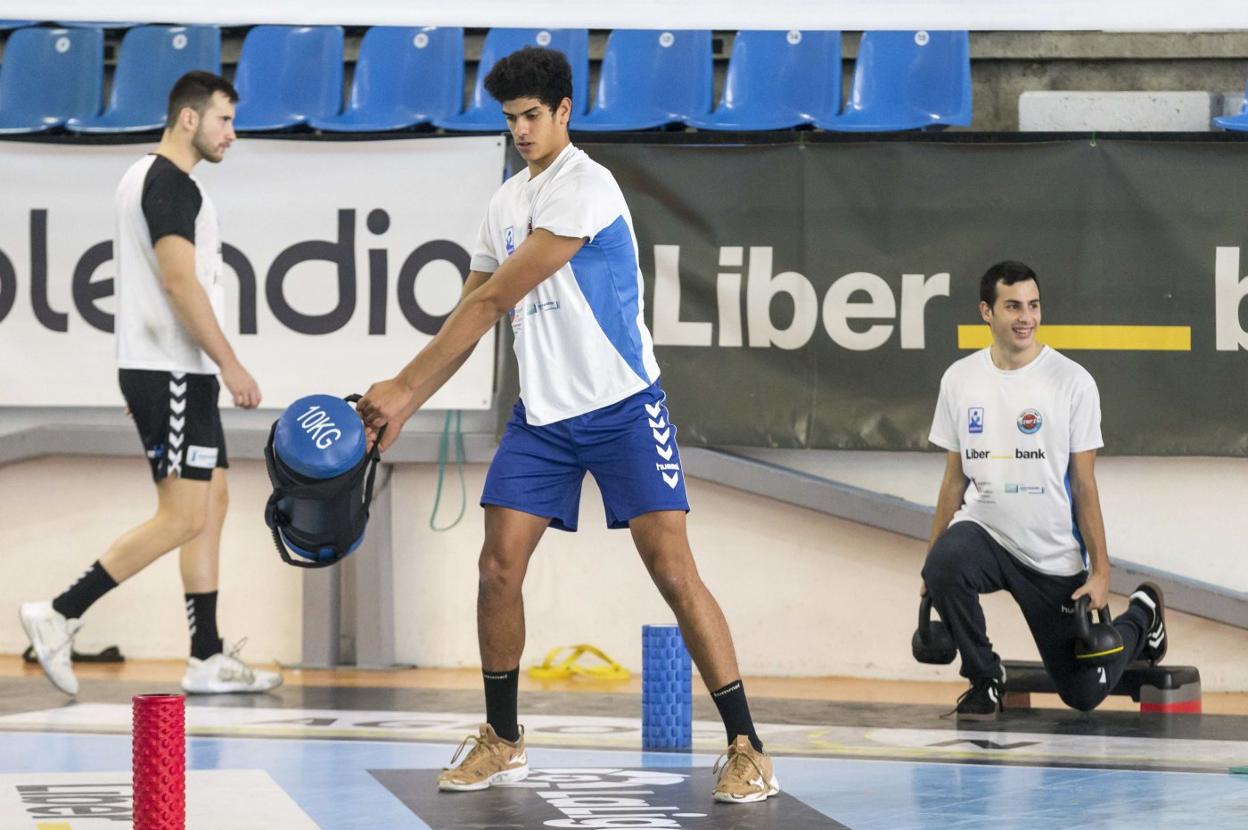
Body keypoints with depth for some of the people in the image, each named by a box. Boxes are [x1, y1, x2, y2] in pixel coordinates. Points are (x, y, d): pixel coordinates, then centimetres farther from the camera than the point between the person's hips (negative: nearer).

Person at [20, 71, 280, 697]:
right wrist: (230, 364, -21)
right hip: (172, 375, -11)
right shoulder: (170, 183, -14)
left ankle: (208, 661, 12)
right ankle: (60, 616, -11)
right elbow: (180, 280, -22)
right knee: (183, 518, -11)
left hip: (178, 372, 11)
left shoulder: (147, 178, 18)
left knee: (211, 505, 11)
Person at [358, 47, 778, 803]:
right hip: (542, 414, 7)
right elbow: (473, 316, 15)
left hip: (621, 405, -7)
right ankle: (502, 742, 14)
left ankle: (747, 750, -9)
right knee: (498, 569, -1)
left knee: (673, 570, -12)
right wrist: (404, 406, 6)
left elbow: (493, 301, -18)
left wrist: (404, 385, -17)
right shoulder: (508, 202, 11)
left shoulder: (584, 188, -16)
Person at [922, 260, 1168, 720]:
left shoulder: (1072, 381, -8)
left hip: (1055, 558, -2)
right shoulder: (960, 379, 1)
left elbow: (1084, 485, -5)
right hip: (984, 530, 2)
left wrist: (1100, 572, -9)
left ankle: (1142, 615, 37)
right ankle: (985, 679, -10)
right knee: (944, 567, -34)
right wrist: (931, 566, 6)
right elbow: (954, 479, 9)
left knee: (1084, 692, 3)